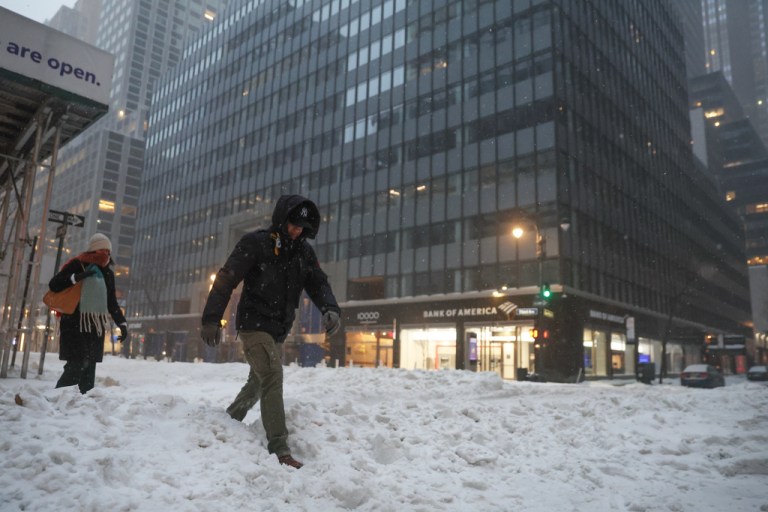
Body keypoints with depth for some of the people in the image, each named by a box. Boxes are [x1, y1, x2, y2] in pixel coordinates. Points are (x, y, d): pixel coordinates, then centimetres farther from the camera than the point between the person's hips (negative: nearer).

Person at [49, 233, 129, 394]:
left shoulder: (108, 273, 14)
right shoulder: (76, 265, -1)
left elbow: (112, 302, 19)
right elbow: (54, 285, -9)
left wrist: (122, 323, 12)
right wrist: (77, 277, -21)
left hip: (96, 326, 5)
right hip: (75, 324, -5)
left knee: (89, 368, 1)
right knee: (76, 366, -15)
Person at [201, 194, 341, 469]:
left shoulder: (304, 251, 6)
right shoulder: (255, 243, -12)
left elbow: (318, 283, 1)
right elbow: (226, 279, -13)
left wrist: (330, 308, -20)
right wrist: (211, 319, -18)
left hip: (278, 330, 7)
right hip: (254, 324, -7)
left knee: (258, 382, 19)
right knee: (273, 377, -19)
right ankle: (279, 449, -17)